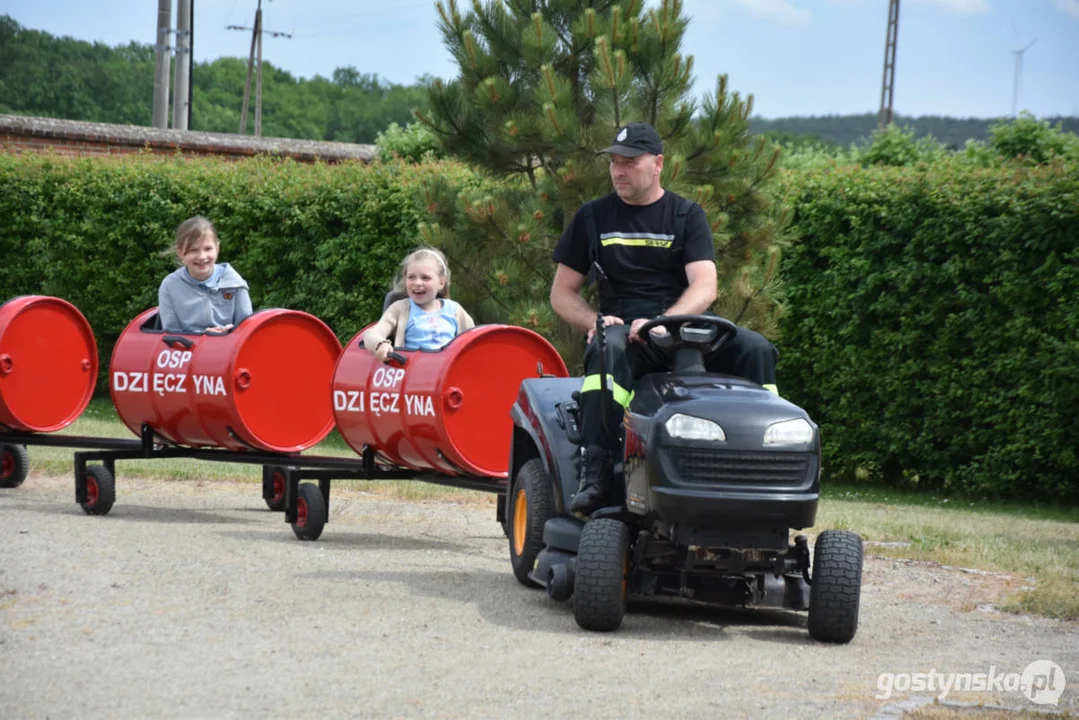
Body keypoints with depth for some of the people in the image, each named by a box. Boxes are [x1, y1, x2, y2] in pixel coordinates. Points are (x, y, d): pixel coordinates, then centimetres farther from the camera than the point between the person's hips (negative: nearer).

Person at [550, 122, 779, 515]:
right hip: (623, 328, -1)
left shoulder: (687, 215, 9)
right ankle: (596, 474, -44)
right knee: (608, 350, -38)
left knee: (756, 349, -25)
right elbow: (562, 293, 13)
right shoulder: (593, 218, 12)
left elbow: (705, 287, -5)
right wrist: (595, 322, -9)